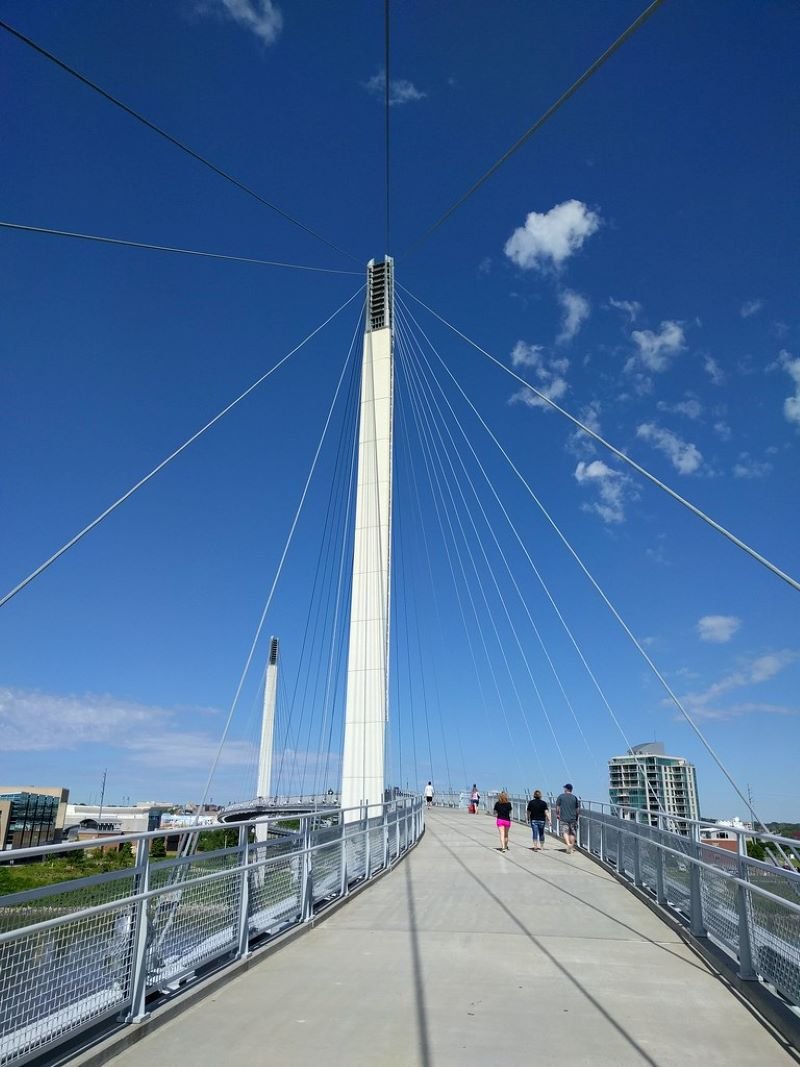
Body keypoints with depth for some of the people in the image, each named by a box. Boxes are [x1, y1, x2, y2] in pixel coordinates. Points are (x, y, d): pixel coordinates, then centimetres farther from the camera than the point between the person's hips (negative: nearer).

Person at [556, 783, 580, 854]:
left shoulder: (561, 796, 0)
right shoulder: (574, 797, 3)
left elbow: (557, 807, 1)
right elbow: (578, 809, 4)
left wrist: (557, 814, 15)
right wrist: (577, 816, 18)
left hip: (563, 818, -2)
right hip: (573, 818, 2)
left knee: (565, 832, -4)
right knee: (572, 833, 13)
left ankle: (568, 845, -25)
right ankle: (572, 847, 17)